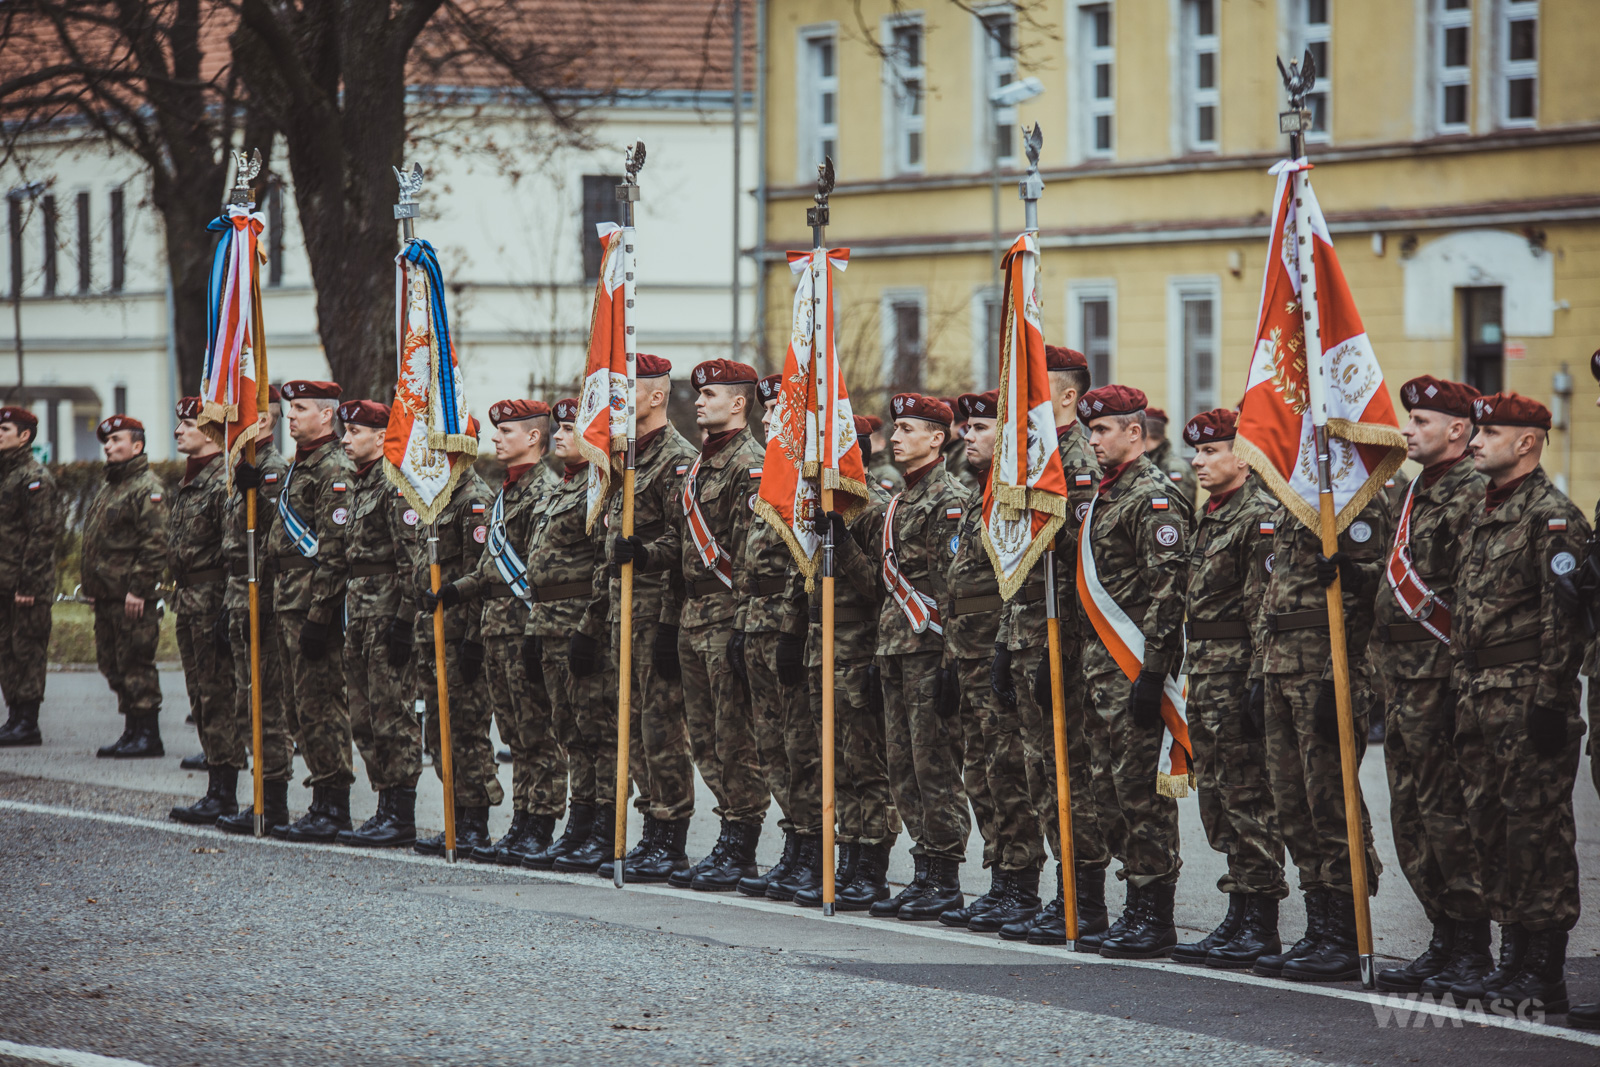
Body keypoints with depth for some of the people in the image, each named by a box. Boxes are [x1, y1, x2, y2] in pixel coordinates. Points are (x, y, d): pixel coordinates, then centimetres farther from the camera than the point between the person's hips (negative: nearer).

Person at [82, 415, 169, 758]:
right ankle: (132, 733, 18)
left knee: (136, 665, -8)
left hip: (132, 598, -10)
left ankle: (148, 737, -4)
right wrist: (91, 586, 19)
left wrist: (138, 589, -22)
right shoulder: (109, 488, 21)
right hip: (106, 597, 10)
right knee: (114, 665, 12)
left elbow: (155, 544, -18)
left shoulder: (147, 488, -10)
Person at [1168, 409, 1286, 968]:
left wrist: (1256, 685, -21)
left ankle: (1260, 923, -2)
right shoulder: (1208, 518, 17)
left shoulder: (1261, 515, -13)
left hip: (1240, 675, -10)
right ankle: (1239, 918, 17)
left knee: (1247, 796, -6)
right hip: (1205, 678, 10)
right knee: (1218, 797, 11)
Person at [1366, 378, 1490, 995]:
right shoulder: (1415, 493, 19)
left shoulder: (1472, 496, -13)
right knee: (1412, 819, 11)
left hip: (1440, 683, -10)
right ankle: (1445, 943, 17)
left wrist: (1455, 678, -22)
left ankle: (1472, 953, -3)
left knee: (1446, 813, -8)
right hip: (1402, 684, 10)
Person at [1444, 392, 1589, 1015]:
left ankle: (1544, 975, -4)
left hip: (1528, 698, -9)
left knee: (1537, 829, -6)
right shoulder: (1484, 515, 18)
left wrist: (1551, 701, -20)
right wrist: (1465, 693, 19)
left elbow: (1565, 616, -16)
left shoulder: (1553, 516, -10)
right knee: (1492, 827, 11)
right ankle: (1513, 958, 17)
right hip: (1480, 697, 9)